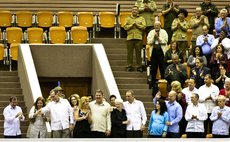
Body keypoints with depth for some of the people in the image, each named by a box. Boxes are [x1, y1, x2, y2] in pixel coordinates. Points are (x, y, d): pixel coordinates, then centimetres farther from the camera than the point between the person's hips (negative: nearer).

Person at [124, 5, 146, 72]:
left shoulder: (141, 18, 12)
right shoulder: (128, 19, 14)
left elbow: (144, 27, 0)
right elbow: (125, 27, 2)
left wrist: (137, 25, -10)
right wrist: (132, 25, -10)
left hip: (138, 37, -1)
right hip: (130, 37, 1)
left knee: (138, 52, -2)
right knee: (130, 52, -1)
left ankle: (139, 66, 1)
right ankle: (129, 66, 1)